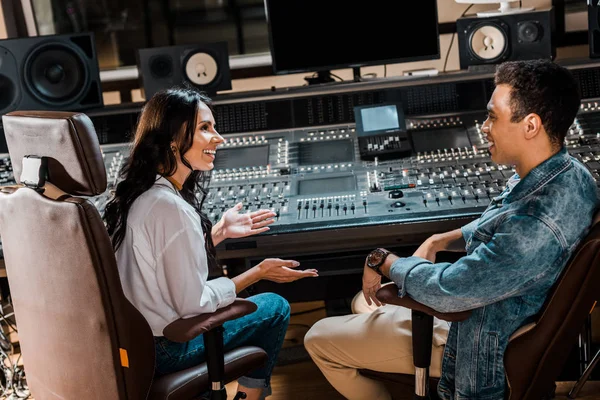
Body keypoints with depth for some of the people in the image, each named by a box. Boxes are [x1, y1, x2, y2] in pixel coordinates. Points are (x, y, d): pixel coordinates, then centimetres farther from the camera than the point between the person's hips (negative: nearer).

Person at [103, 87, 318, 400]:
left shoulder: (138, 192, 1)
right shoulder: (171, 207, -27)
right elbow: (194, 304, -22)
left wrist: (219, 232, 10)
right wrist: (259, 272, -11)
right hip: (163, 349, -8)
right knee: (275, 307, 6)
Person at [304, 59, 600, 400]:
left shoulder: (538, 226, -39)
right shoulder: (569, 173, -8)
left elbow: (446, 291, -31)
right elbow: (498, 228, 11)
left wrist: (382, 261, -14)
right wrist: (441, 241, -3)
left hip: (487, 346, -9)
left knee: (319, 339, 1)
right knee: (365, 302, 26)